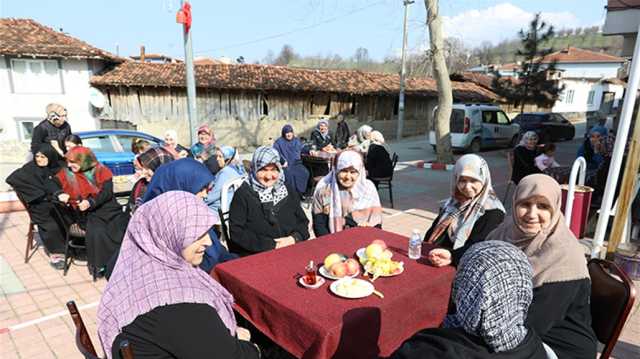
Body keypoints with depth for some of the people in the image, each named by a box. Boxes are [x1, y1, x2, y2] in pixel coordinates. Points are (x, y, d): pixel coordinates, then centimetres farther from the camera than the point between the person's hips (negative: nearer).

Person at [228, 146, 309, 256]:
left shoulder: (289, 192, 12)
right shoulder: (243, 195, -2)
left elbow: (302, 221, 13)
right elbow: (236, 232, -8)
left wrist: (294, 238, -8)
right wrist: (272, 245, -13)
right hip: (254, 256, -4)